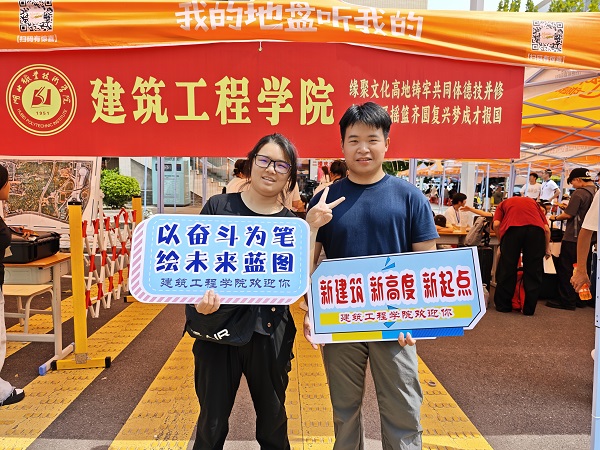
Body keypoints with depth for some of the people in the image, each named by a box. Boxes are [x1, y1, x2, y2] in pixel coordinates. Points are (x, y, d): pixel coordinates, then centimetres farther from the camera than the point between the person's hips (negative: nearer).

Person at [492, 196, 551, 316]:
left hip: (512, 229, -1)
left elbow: (496, 224, 10)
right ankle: (529, 308, 17)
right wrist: (547, 249, 29)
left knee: (507, 269, 11)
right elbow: (546, 228, 20)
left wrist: (501, 242, 23)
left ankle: (503, 305, 18)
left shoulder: (504, 203, 31)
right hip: (536, 229, 2)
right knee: (533, 271, 12)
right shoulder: (533, 202, 35)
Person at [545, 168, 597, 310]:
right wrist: (568, 207, 18)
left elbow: (568, 214, -16)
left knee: (566, 270, 0)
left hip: (573, 238, -8)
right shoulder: (595, 193, 9)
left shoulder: (579, 193, -15)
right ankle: (579, 299, 22)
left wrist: (555, 217, 1)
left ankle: (566, 301, 3)